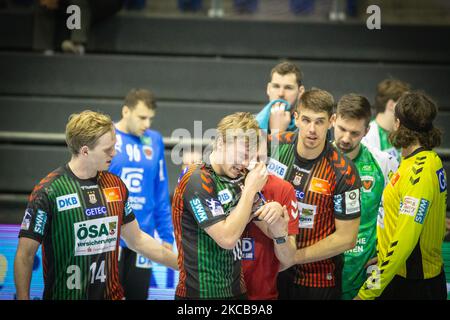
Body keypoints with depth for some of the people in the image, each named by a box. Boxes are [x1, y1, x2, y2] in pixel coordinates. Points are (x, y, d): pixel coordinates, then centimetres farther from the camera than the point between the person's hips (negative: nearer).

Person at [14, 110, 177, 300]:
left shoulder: (115, 185, 3)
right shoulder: (48, 190, -13)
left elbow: (137, 240, 15)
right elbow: (25, 255, -11)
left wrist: (181, 263, 17)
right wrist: (23, 298, -16)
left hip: (112, 294, 5)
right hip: (65, 294, -5)